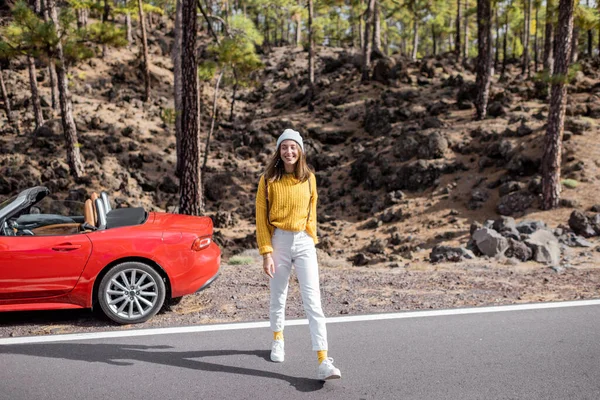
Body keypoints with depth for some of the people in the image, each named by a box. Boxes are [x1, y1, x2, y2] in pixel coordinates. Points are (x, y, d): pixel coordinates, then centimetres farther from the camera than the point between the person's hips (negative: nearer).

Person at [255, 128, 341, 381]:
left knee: (313, 301, -8)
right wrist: (266, 252, -8)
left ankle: (323, 362, -12)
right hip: (279, 241, 0)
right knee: (278, 297, 14)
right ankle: (278, 340, 41)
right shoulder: (269, 180, -3)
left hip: (304, 243, 1)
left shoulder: (309, 178, 3)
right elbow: (261, 218, -3)